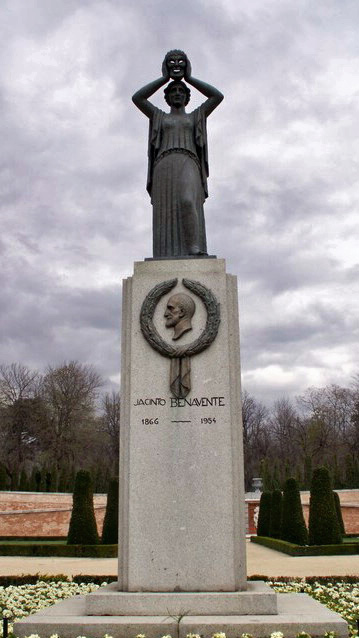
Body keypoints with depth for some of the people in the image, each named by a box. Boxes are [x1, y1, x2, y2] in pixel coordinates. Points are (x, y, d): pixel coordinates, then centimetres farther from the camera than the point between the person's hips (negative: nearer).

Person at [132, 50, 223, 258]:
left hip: (188, 165, -1)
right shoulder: (159, 116, 31)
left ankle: (195, 252, -37)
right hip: (164, 167, 1)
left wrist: (188, 77, 23)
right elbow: (137, 98, 17)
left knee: (187, 202, -32)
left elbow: (218, 96, 17)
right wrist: (165, 78, 22)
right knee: (166, 216, -14)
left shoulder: (196, 116, 29)